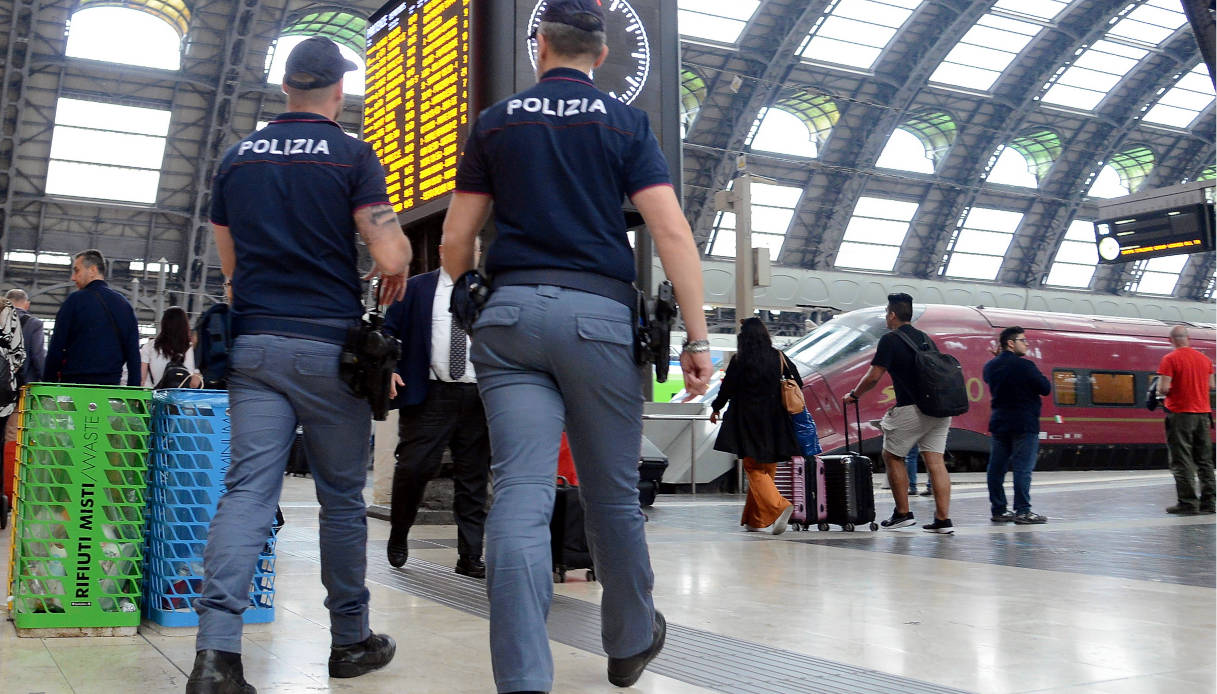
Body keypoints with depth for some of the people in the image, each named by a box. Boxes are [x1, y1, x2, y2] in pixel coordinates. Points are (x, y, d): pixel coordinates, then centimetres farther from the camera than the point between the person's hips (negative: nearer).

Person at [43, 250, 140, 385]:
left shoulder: (75, 300, -2)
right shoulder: (124, 304, 12)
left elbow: (57, 347, -2)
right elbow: (133, 353, 10)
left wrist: (47, 383, 4)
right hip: (112, 385, 4)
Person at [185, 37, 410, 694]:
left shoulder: (236, 158, 12)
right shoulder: (353, 156, -2)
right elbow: (391, 256, -11)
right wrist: (398, 267, 12)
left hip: (253, 343, 3)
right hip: (328, 344, -3)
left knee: (247, 490, -3)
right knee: (342, 497, 8)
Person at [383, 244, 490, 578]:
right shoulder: (416, 288, 9)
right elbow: (389, 331, 6)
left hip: (477, 397, 2)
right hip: (429, 395, -2)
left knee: (473, 479, 4)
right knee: (413, 467, -8)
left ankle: (470, 556, 11)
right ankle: (398, 536, 18)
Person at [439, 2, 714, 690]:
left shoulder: (495, 123, 12)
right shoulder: (625, 123, 7)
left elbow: (456, 240, 11)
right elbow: (672, 230, -5)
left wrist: (474, 306, 28)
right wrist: (698, 338, -5)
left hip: (510, 313, 1)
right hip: (599, 313, -1)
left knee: (521, 496, -6)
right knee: (613, 494, 12)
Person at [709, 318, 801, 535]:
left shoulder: (740, 361, -7)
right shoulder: (779, 358, 3)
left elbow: (727, 388, -1)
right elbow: (798, 384, 4)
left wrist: (715, 408, 16)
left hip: (748, 422, -4)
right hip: (775, 424, 4)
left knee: (755, 469, 0)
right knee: (767, 469, 12)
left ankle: (778, 506, -23)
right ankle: (757, 520, 17)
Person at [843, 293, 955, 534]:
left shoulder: (890, 340, -4)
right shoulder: (926, 338, 18)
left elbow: (874, 376, -7)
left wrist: (853, 395, 10)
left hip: (912, 410, -7)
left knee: (892, 456, 9)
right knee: (935, 460, 6)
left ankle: (902, 513, 11)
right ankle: (943, 519, 1)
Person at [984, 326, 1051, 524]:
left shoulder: (991, 366, 5)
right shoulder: (1024, 365, -15)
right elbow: (1045, 389, -10)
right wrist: (1039, 377, 8)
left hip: (998, 423, 7)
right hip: (1024, 424, -7)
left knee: (997, 467, 7)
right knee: (1022, 468, -4)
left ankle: (998, 509, 11)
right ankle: (1022, 511, -5)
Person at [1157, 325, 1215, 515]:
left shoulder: (1170, 359, -10)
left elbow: (1163, 389, -16)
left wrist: (1161, 391, 5)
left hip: (1180, 413, -6)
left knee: (1182, 460, -2)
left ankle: (1188, 502, -5)